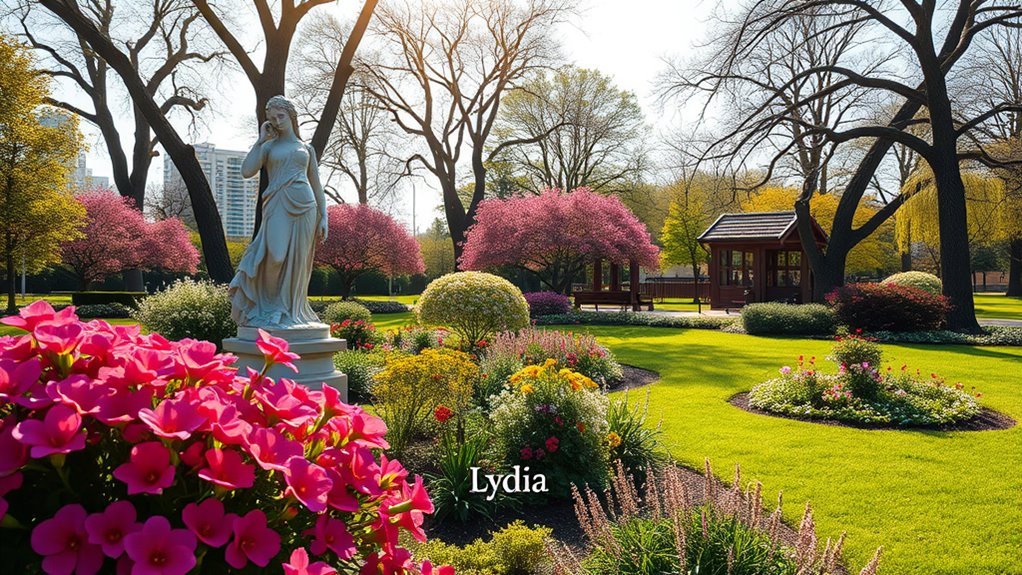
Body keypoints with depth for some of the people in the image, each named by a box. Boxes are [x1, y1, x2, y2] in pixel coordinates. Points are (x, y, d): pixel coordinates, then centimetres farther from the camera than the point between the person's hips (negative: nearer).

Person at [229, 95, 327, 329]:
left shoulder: (306, 148, 18)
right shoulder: (268, 146, 14)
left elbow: (317, 186, 16)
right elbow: (247, 171, -3)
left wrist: (323, 217, 5)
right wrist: (261, 139, 2)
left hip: (304, 207, 2)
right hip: (278, 206, -2)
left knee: (296, 261, 0)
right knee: (276, 255, -19)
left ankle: (289, 311, 9)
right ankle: (268, 308, 2)